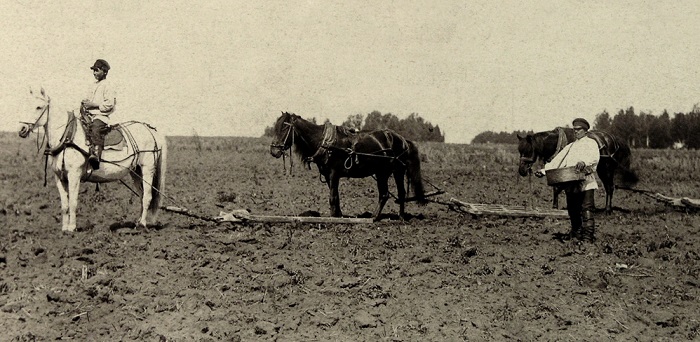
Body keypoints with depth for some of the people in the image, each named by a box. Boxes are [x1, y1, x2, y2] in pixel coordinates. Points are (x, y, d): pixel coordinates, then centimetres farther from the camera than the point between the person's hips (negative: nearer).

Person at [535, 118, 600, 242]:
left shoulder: (591, 143, 4)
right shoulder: (570, 146, 24)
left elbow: (594, 157, -16)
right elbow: (557, 160, 20)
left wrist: (584, 162, -37)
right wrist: (544, 171, 9)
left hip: (586, 182, -6)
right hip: (571, 184, 6)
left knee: (586, 208, -11)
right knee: (572, 209, 10)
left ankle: (588, 235, -11)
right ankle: (576, 232, 22)